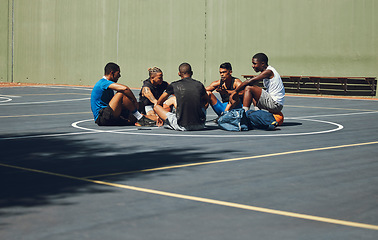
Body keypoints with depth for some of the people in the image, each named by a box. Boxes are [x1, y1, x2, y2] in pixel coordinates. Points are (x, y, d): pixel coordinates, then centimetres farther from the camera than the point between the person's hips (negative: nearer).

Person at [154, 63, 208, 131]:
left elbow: (159, 103, 15)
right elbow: (206, 100, 25)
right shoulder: (199, 84, 4)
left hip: (182, 127, -3)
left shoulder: (174, 85, 0)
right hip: (200, 126, 3)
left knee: (156, 107, 14)